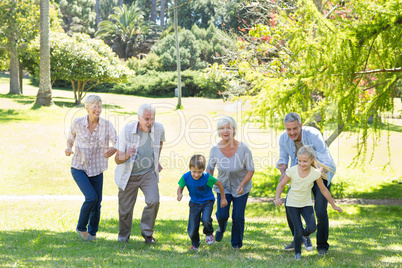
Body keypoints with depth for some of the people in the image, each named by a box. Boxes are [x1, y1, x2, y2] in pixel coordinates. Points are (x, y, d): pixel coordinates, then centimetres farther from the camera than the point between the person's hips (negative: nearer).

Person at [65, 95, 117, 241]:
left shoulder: (107, 125, -8)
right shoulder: (77, 123, -9)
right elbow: (70, 138, 9)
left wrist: (113, 150, -38)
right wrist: (69, 149, -13)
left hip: (96, 170, 2)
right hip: (79, 167, -2)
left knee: (97, 204, 5)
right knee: (92, 197, -19)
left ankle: (92, 232, 30)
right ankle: (81, 227, 5)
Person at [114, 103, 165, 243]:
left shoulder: (159, 128, -13)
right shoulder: (127, 130, -22)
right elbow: (117, 159, -20)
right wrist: (126, 156, -42)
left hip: (148, 173, 2)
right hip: (129, 175, -1)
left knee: (153, 201, -19)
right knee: (125, 209, 6)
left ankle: (147, 232, 5)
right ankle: (123, 236, 32)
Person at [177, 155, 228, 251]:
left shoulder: (207, 177, -27)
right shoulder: (185, 177, -20)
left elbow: (219, 184, -12)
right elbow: (180, 188, -2)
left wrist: (223, 198, -2)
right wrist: (179, 194, -26)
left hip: (207, 201, -2)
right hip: (194, 203, 2)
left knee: (206, 219, -30)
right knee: (192, 229, -1)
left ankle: (209, 233, 6)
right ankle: (195, 244, 32)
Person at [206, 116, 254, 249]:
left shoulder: (243, 149, -23)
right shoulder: (215, 149, -16)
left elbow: (250, 170, -12)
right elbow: (210, 169, 0)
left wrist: (242, 185, -24)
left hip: (241, 188, -1)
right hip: (223, 187, 1)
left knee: (238, 217, 0)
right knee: (222, 214, -10)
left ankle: (236, 243, 27)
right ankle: (222, 228, 29)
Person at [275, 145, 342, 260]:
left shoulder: (315, 173, -15)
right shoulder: (292, 171, -18)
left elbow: (323, 190, -2)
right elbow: (281, 185, -6)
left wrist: (333, 205, 4)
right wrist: (277, 198, -23)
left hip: (306, 204, 1)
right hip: (292, 204, -1)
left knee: (311, 228, -17)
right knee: (298, 231, -10)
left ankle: (305, 235, 20)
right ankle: (297, 253, 14)